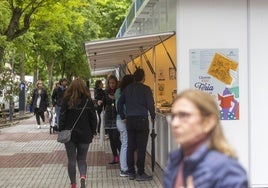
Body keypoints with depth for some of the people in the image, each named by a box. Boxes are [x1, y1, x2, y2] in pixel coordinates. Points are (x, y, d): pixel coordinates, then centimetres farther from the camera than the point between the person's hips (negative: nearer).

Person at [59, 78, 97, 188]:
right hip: (84, 135, 1)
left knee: (71, 160, 9)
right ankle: (83, 177, -14)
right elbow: (93, 118, 1)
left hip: (70, 134, -1)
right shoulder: (88, 101, -3)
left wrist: (61, 132, 3)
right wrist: (92, 133, 10)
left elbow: (62, 117, -6)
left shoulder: (67, 100, -7)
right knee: (82, 159, 12)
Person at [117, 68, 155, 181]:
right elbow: (150, 104, -10)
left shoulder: (127, 89, 10)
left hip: (129, 120, 5)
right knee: (141, 148, -1)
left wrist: (123, 117, 19)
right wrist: (153, 117, 5)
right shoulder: (146, 89, -6)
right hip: (142, 120, -5)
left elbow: (119, 103, 13)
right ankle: (140, 174, 1)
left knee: (130, 147, 10)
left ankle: (131, 173, 15)